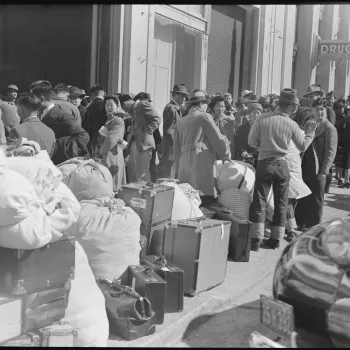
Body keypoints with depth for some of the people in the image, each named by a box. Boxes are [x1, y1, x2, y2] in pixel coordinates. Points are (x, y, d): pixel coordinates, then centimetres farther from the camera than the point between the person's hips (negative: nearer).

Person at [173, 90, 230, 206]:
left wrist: (177, 170, 23)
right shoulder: (204, 116, 2)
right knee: (204, 199, -11)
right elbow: (218, 139, 1)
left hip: (184, 163, 7)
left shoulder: (181, 122, 20)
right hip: (200, 161, -7)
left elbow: (176, 148, 20)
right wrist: (225, 155, 16)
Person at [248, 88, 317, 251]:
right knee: (281, 203, 12)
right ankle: (275, 239, 17)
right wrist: (312, 132, 23)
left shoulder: (263, 119, -9)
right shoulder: (292, 125, -6)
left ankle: (256, 240, 1)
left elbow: (251, 141, -5)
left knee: (260, 201, 4)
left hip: (264, 163, -1)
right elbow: (303, 146, 7)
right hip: (282, 165, 1)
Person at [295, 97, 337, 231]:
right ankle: (302, 224, 23)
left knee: (316, 199, 5)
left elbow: (331, 152, -11)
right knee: (302, 197, 10)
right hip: (304, 167, 5)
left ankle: (314, 227, 17)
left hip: (318, 169, -5)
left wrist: (324, 171, -17)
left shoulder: (329, 128, -7)